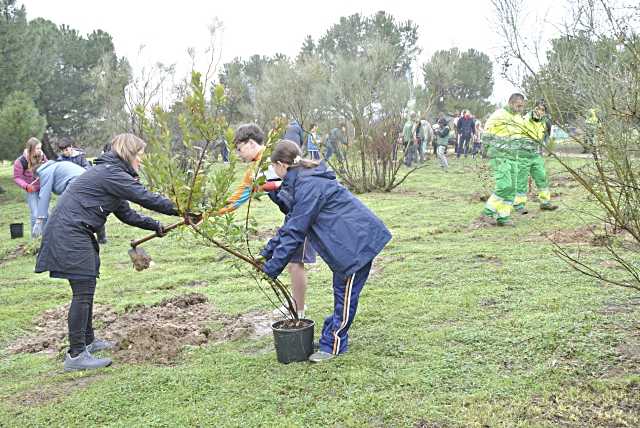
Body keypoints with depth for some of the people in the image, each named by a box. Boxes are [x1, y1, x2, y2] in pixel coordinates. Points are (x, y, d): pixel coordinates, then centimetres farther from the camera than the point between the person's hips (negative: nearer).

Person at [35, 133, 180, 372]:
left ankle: (87, 341, 31)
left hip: (74, 233, 11)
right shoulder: (112, 173, -14)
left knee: (86, 290, 18)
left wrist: (154, 226, 12)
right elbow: (146, 199, -18)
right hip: (70, 234, -11)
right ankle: (75, 355, -7)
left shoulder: (108, 173, 18)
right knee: (83, 292, -10)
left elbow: (125, 213, 19)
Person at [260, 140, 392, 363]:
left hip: (357, 240, -10)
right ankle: (333, 336, 28)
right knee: (342, 291, 17)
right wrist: (267, 252, 10)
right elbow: (291, 222, 15)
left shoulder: (308, 186, -20)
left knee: (345, 294, 0)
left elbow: (295, 231, -21)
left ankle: (333, 345, 9)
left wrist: (273, 266, -15)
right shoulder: (302, 181, 13)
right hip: (353, 238, 10)